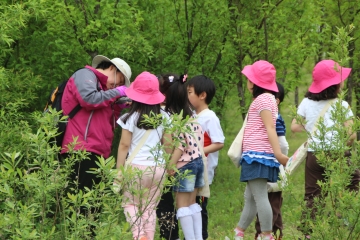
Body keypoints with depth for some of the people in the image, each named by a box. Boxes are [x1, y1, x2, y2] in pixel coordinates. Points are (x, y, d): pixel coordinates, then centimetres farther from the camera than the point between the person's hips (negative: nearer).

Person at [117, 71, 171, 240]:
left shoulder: (132, 118, -6)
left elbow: (124, 145, -5)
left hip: (137, 167, -3)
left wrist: (119, 170, 1)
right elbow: (168, 144, 8)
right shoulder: (163, 117, 3)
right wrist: (168, 166, 21)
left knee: (130, 204, 11)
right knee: (150, 208, 12)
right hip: (158, 168, 3)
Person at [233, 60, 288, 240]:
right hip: (258, 154, 11)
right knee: (250, 197, 15)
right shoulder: (266, 98, 21)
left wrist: (278, 153, -27)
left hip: (257, 154, -11)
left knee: (260, 197, -11)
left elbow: (270, 127, -19)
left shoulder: (263, 99, -9)